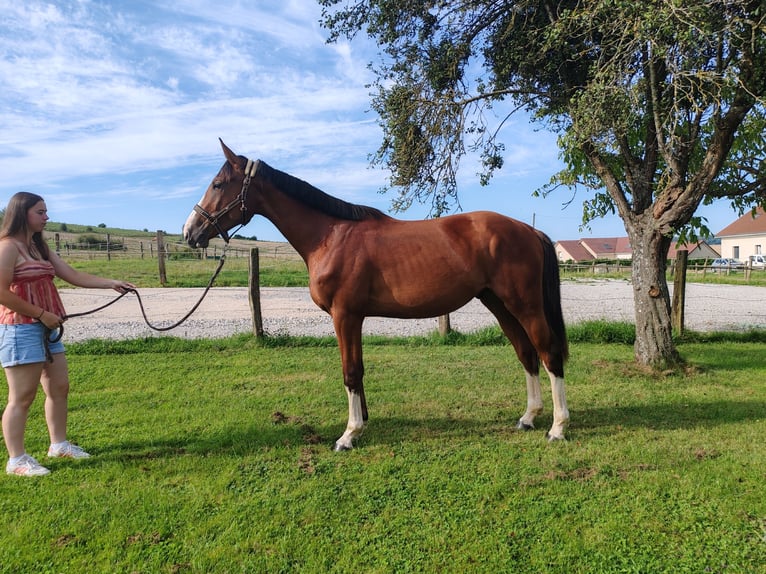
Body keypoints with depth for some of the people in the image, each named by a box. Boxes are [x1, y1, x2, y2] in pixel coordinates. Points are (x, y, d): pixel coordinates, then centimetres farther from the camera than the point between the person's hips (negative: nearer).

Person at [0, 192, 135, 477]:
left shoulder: (40, 247, 15)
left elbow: (74, 276, 11)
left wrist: (111, 283, 3)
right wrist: (41, 314, -16)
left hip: (46, 329, 9)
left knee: (59, 388, 14)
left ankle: (58, 444, 29)